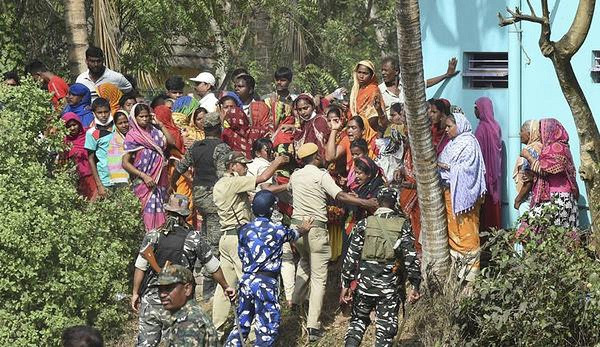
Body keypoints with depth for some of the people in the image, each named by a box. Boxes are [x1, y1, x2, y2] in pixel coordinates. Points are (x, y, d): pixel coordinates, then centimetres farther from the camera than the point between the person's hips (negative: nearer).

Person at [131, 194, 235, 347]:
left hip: (150, 300, 1)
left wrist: (135, 293, 10)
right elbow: (213, 267, 4)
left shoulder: (152, 237, -3)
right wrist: (225, 287, 19)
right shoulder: (194, 238, -4)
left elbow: (140, 268, -2)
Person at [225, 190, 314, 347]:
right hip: (266, 283, -5)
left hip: (246, 281, 5)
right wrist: (303, 229, 39)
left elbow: (241, 254, 11)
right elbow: (293, 234, 17)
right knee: (267, 328, 2)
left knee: (242, 323, 15)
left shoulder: (245, 229, 3)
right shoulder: (277, 230, -6)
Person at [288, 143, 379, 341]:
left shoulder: (295, 175, 10)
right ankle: (313, 327, -7)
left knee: (305, 261, 36)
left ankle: (296, 300, 33)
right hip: (316, 228, -6)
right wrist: (366, 203, -16)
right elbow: (340, 196, -19)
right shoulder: (321, 175, -8)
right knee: (318, 277, -2)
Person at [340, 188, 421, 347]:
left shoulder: (364, 224, 0)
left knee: (358, 320, 21)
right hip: (391, 286, -1)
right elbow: (411, 257, -8)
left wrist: (345, 284, 4)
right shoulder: (403, 226, -3)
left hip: (365, 282, 1)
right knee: (386, 327, 7)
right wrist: (415, 286, -3)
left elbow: (351, 256, -1)